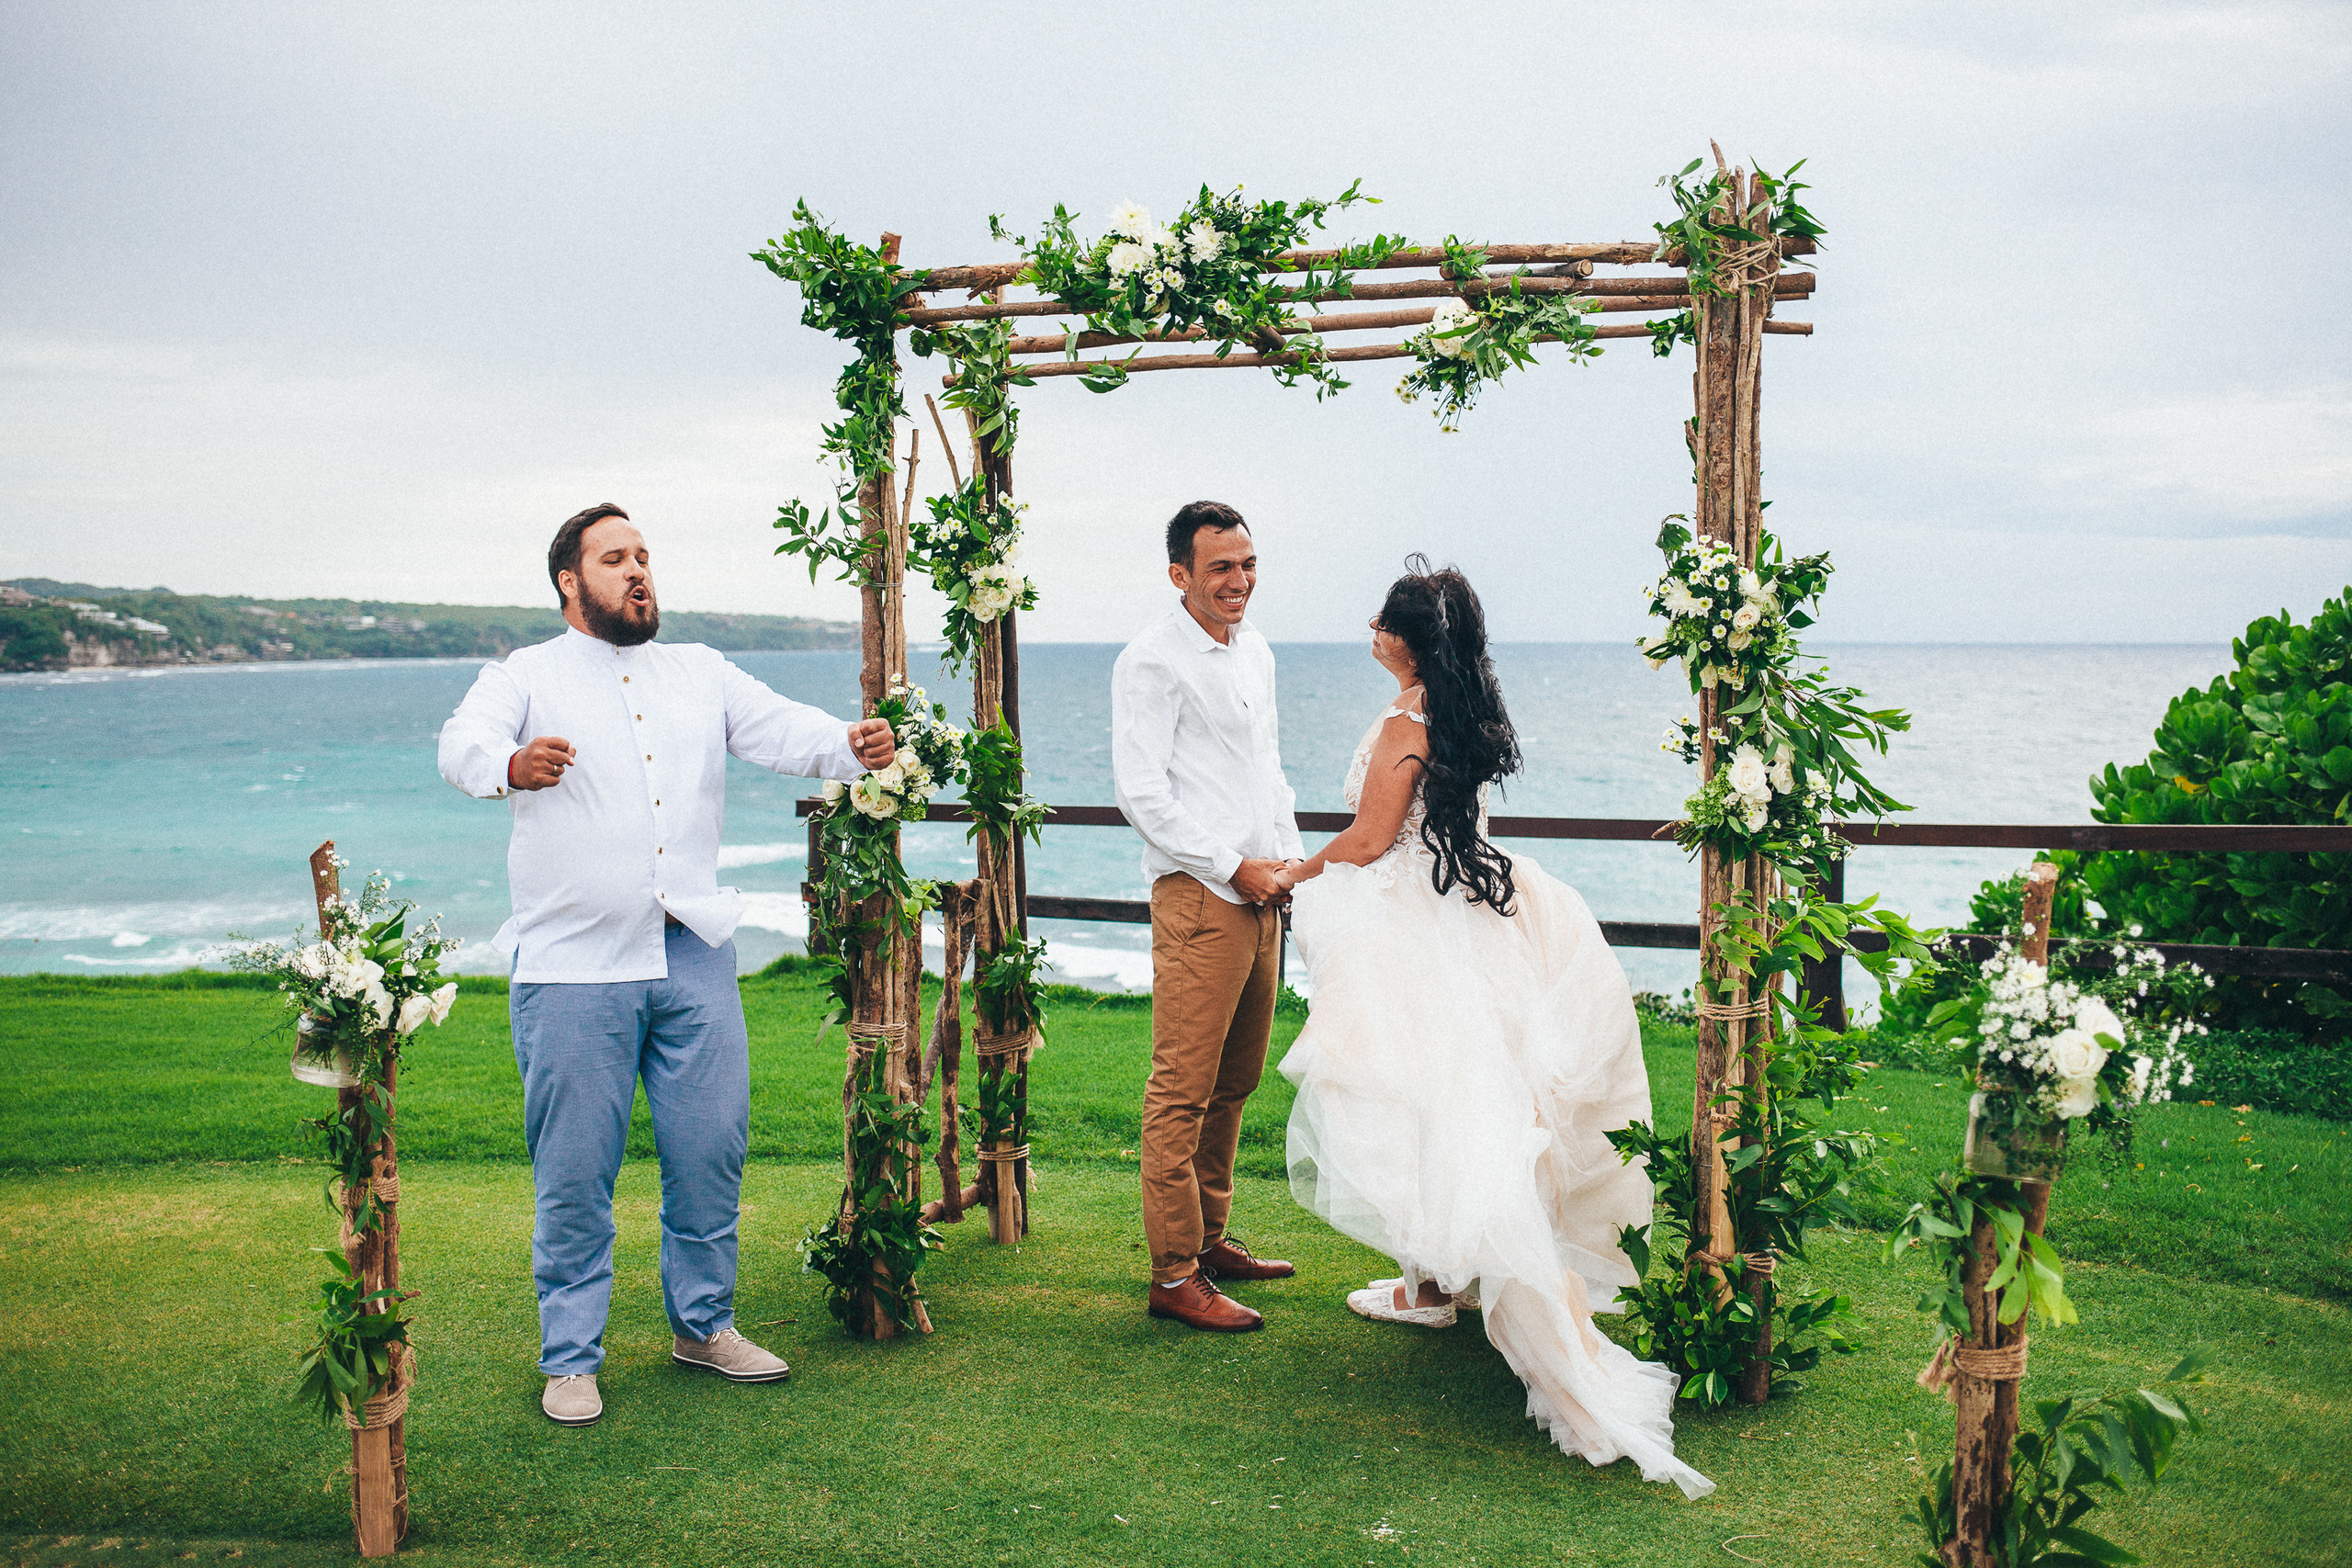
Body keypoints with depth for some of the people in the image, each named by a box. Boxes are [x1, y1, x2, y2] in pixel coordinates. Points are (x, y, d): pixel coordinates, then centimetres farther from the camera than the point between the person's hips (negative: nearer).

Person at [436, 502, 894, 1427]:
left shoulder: (699, 673, 16)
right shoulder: (527, 676, 4)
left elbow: (781, 729, 3)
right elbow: (463, 745, -14)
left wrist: (852, 746, -20)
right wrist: (514, 766, -38)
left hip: (696, 957, 4)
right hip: (573, 967, -3)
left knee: (713, 1150, 9)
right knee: (574, 1173, 3)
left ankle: (703, 1323, 28)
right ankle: (571, 1358, 18)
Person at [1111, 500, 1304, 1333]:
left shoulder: (1256, 651, 16)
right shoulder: (1153, 662, -10)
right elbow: (1141, 791, -15)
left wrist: (1292, 857, 11)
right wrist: (1233, 867, -14)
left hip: (1261, 896, 8)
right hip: (1199, 897, -8)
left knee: (1235, 1082, 16)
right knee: (1183, 1091, -4)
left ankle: (1210, 1238, 29)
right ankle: (1174, 1275, 4)